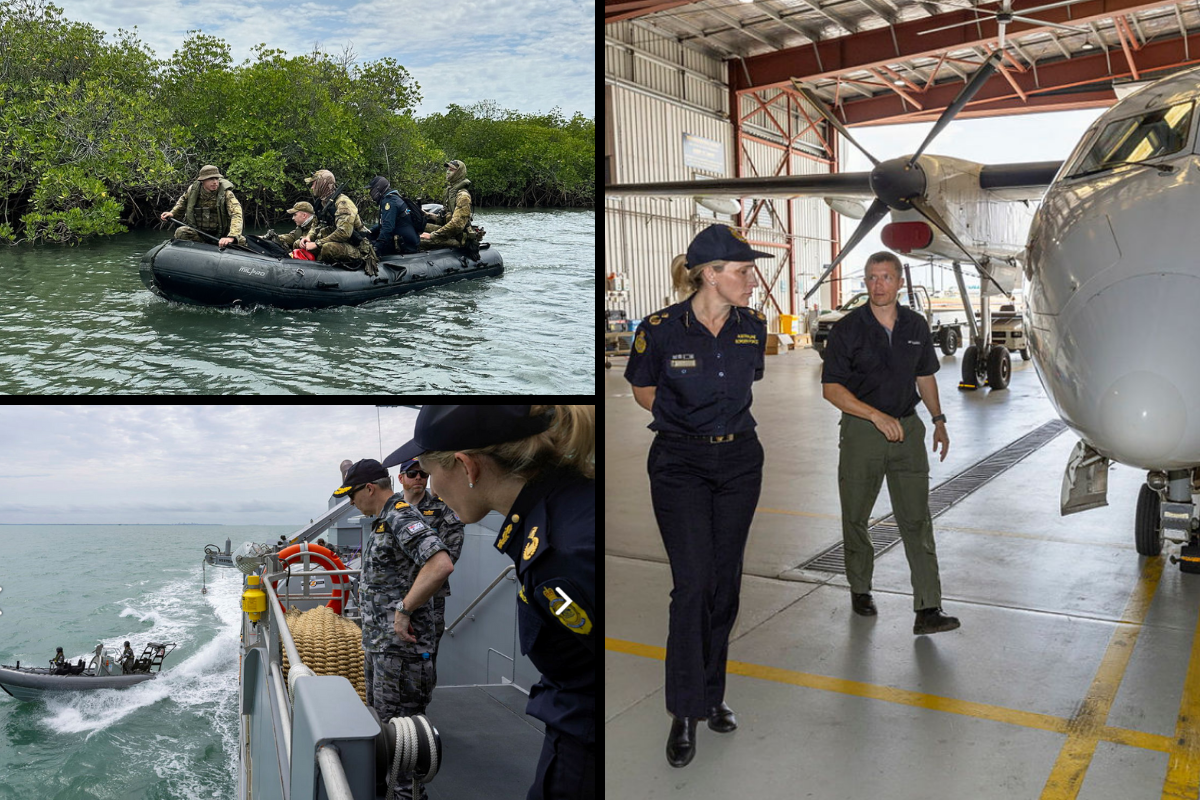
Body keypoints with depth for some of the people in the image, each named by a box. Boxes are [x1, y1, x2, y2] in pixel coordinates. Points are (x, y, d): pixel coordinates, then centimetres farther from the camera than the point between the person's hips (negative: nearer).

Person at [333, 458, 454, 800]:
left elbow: (441, 565, -35)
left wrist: (404, 610, -27)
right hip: (378, 644, 11)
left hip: (400, 647, -11)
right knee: (380, 723, 22)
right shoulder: (383, 521, 14)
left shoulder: (402, 518, -19)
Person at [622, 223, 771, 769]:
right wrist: (686, 422, 4)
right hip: (680, 464, -4)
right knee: (693, 584, -9)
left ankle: (711, 694, 26)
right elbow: (643, 392, 3)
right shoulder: (660, 330, -15)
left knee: (725, 583, 10)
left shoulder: (753, 326, -2)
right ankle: (684, 714, 4)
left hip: (740, 462, 4)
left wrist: (725, 419, 9)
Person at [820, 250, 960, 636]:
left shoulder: (916, 326, 5)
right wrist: (877, 416, -17)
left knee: (917, 520, -3)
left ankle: (928, 610, -2)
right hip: (861, 431, -2)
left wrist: (939, 420, 16)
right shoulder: (849, 328, -8)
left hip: (907, 428, 3)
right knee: (856, 517, 9)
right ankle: (860, 589, 31)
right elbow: (831, 388, -10)